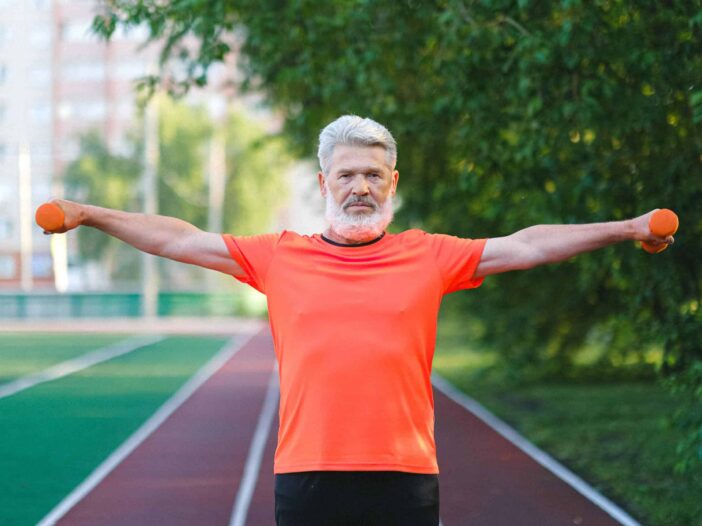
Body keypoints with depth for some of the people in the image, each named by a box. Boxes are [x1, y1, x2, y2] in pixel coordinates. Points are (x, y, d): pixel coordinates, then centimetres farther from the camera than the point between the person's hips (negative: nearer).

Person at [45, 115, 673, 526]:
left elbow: (525, 245, 7)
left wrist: (627, 228, 4)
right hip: (307, 476, 0)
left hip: (405, 475, 0)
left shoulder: (428, 256, 8)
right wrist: (89, 215, 8)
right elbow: (179, 240, 10)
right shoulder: (280, 256, 8)